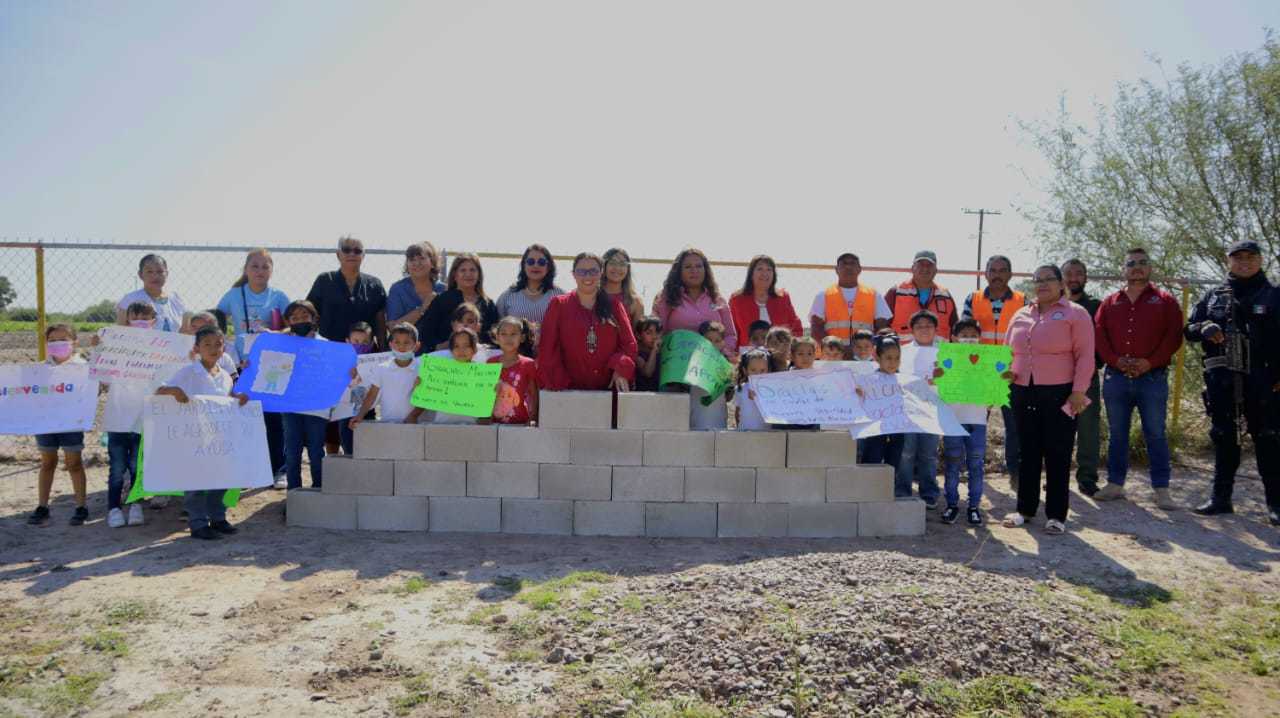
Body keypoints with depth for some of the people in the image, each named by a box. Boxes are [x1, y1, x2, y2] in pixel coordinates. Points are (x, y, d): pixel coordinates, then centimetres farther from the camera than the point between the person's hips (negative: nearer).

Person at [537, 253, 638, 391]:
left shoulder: (614, 305, 11)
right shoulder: (559, 305, 7)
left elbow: (628, 343, 8)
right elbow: (547, 347, 3)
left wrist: (621, 369, -9)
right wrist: (555, 383, -7)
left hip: (608, 388, 1)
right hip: (570, 391, -1)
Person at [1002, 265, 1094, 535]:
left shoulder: (1075, 313, -1)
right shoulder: (1020, 316, 14)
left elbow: (1085, 356, -7)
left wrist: (1078, 391, -14)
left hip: (1060, 394, -5)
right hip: (1024, 394, 5)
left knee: (1057, 455, 1)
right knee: (1027, 453, 11)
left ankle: (1056, 515, 9)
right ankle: (1025, 508, 21)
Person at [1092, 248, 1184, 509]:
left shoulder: (1165, 301, 5)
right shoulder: (1110, 303, 11)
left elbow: (1174, 336, -4)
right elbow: (1098, 335, 4)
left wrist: (1150, 362, -15)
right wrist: (1116, 360, -11)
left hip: (1152, 378, -2)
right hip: (1116, 378, 3)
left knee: (1155, 435, 0)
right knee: (1117, 434, 9)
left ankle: (1161, 490, 7)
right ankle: (1115, 484, 18)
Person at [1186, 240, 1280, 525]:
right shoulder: (1213, 296, 14)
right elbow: (1189, 329, 12)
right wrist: (1204, 328, -11)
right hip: (1221, 381, 2)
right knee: (1223, 439, 8)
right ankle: (1220, 498, 15)